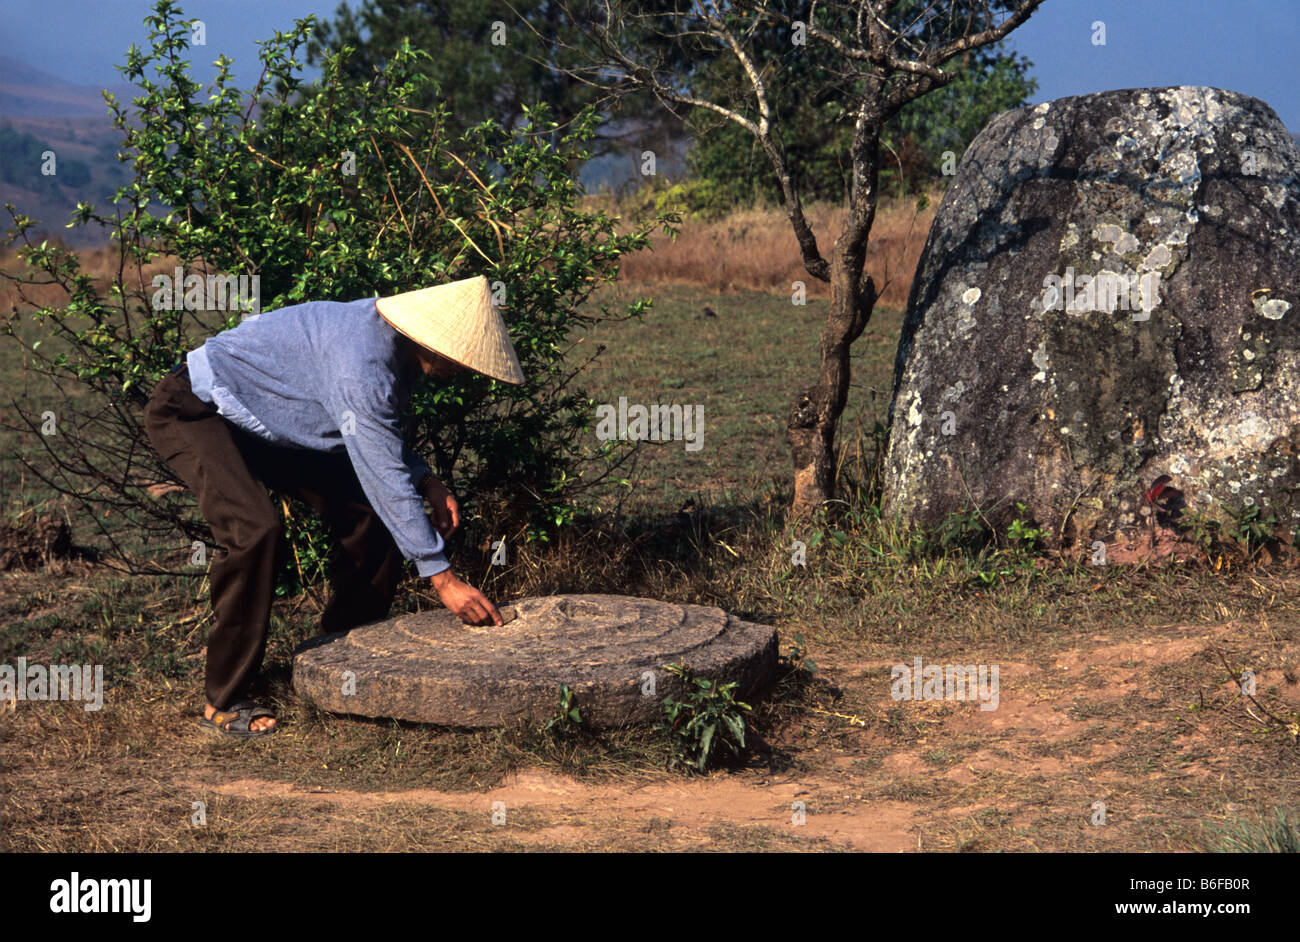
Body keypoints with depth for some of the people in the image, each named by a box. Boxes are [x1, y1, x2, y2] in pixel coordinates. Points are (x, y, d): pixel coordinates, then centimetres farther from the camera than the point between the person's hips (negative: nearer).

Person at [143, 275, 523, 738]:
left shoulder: (391, 339, -6)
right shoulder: (361, 367, -35)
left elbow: (382, 439, 12)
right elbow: (386, 479, -34)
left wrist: (426, 480, -5)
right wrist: (443, 578, -31)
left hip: (268, 423, 10)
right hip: (191, 411, -10)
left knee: (369, 514, 2)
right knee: (256, 530, -30)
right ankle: (223, 703, -19)